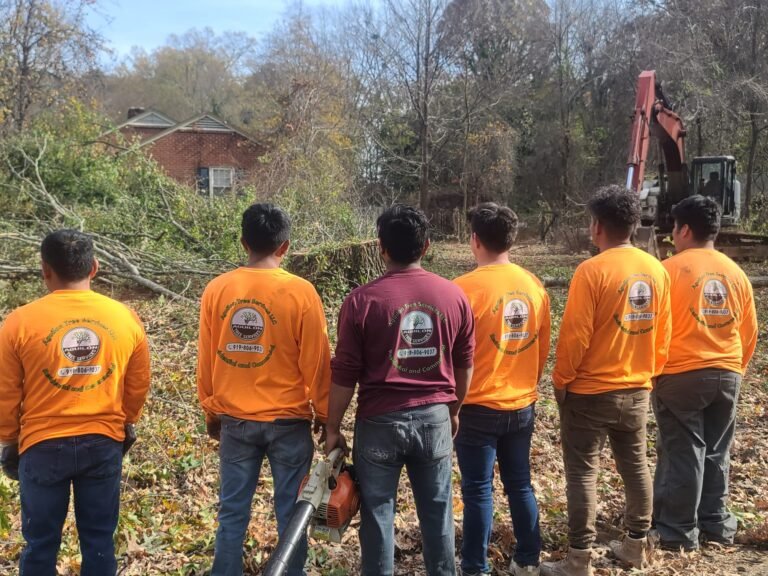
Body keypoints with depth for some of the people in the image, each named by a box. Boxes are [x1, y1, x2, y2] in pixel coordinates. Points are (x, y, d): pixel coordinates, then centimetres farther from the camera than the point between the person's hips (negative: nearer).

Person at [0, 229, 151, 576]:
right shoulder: (126, 318, -4)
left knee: (41, 542, 14)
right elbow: (139, 385, 6)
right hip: (104, 443, 2)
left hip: (43, 446, -2)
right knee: (99, 539, 14)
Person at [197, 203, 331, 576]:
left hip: (235, 420, 3)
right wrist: (323, 413, 5)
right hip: (289, 421, -2)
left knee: (232, 512, 12)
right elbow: (317, 361, -7)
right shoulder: (300, 292, -11)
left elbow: (206, 359, 4)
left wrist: (211, 411, 16)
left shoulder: (216, 290, -3)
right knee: (291, 512, 9)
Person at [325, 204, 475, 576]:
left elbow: (344, 375, -8)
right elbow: (464, 364, 9)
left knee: (378, 512, 10)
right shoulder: (453, 295, 0)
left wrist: (333, 429, 3)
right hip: (434, 417, 3)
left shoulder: (362, 300, -11)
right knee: (437, 511, 15)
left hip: (381, 420, -3)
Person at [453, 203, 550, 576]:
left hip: (478, 407, -5)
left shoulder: (466, 288, -16)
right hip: (523, 406, 5)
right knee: (520, 484, 16)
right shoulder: (535, 287, 0)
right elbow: (543, 350, 8)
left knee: (478, 490, 6)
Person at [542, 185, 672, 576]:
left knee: (582, 472, 3)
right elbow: (663, 334, 7)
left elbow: (575, 335, -17)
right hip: (637, 390, 6)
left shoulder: (592, 270, -18)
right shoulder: (657, 270, 0)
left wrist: (561, 380, -5)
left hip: (590, 392, -6)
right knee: (635, 466, 18)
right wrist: (649, 374, 18)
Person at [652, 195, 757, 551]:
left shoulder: (670, 269, -11)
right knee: (716, 452, 16)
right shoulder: (736, 273, 5)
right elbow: (749, 332, 11)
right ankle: (716, 523, 26)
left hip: (680, 375, -5)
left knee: (682, 453, 4)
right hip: (726, 375, 5)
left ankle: (679, 531, 12)